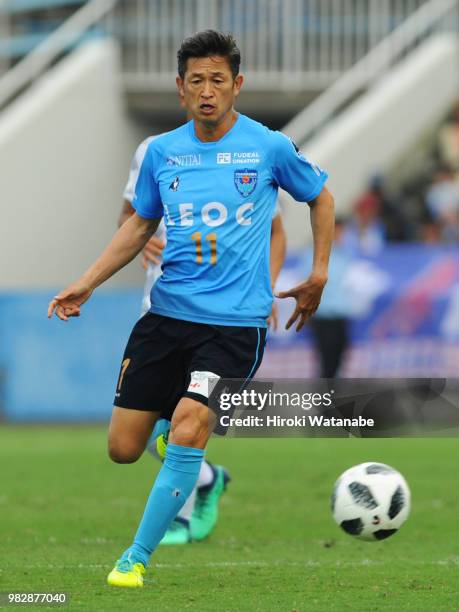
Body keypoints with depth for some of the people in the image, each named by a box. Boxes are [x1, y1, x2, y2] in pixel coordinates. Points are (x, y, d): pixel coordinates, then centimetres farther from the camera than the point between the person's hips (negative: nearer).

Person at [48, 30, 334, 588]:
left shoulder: (269, 148, -2)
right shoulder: (162, 152, 6)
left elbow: (320, 197, 16)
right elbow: (140, 225, 20)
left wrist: (319, 274, 11)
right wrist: (86, 284, 12)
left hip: (236, 321, -4)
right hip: (167, 312, 4)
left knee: (188, 430, -23)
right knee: (123, 449, -1)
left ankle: (136, 559, -13)